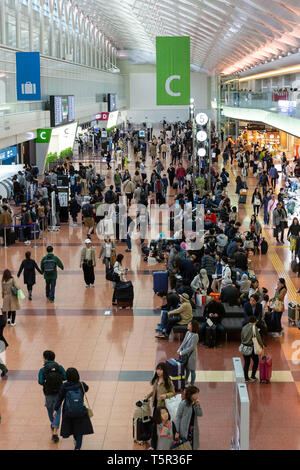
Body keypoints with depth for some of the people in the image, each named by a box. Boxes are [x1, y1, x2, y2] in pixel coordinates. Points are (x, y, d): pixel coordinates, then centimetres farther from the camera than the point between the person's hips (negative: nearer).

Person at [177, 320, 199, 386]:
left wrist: (182, 352, -21)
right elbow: (184, 342, 7)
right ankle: (186, 381, 39)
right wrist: (179, 349, -7)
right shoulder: (188, 332, 0)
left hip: (191, 355, -7)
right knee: (186, 368, 22)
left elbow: (192, 347, -23)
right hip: (185, 354, 7)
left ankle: (192, 384, 20)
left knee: (192, 370, 8)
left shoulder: (195, 336, -23)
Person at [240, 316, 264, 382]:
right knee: (256, 361, 11)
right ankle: (253, 376, 8)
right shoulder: (254, 327, -12)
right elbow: (258, 337, -12)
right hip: (251, 347, -6)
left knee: (246, 362, 12)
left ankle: (246, 378, 16)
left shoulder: (244, 327, 7)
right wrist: (262, 345, -1)